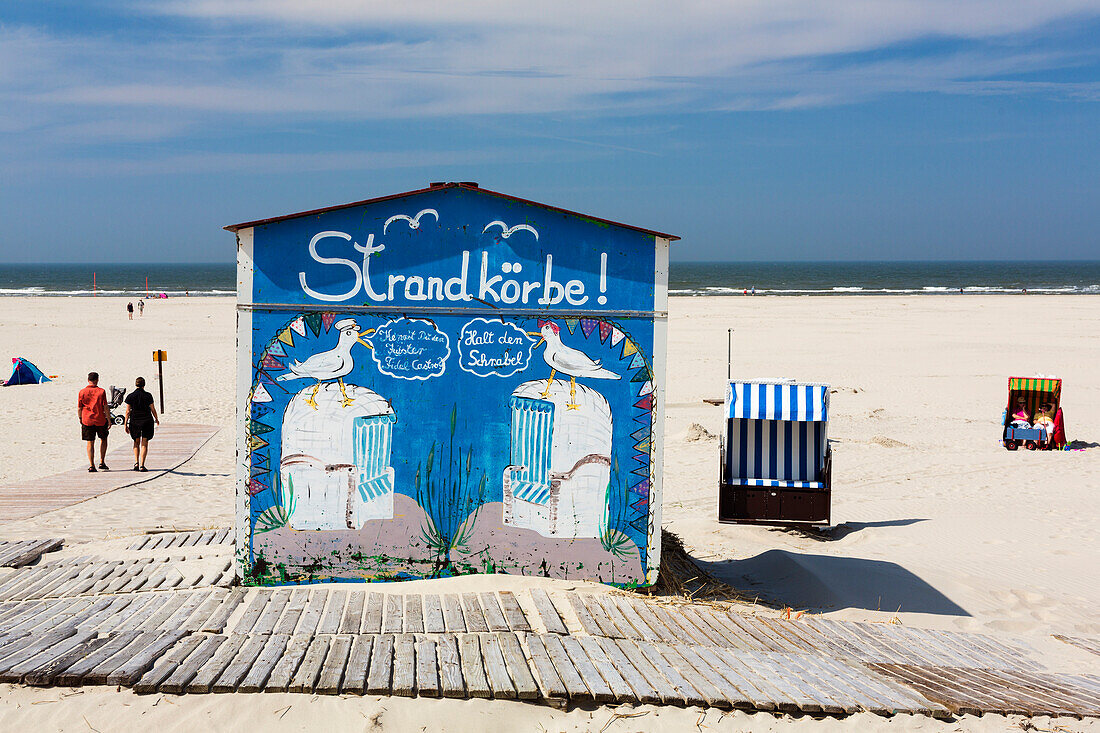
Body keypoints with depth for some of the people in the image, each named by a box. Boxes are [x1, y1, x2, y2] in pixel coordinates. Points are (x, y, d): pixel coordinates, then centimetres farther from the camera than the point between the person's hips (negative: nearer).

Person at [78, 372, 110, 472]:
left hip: (87, 421, 1)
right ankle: (102, 462, 16)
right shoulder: (101, 391, -7)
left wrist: (80, 419, 16)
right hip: (100, 420, -1)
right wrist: (109, 420, 0)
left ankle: (91, 466, 1)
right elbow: (105, 407, -7)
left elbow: (79, 408, 1)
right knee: (103, 439, 19)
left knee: (90, 443, 6)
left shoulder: (82, 392, -2)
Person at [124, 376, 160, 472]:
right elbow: (153, 409, 1)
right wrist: (156, 419, 18)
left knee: (136, 442, 18)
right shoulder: (148, 396, -5)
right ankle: (142, 465, -2)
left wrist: (126, 424, 3)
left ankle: (136, 463, 6)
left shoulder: (131, 396, -3)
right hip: (147, 421, -1)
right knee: (144, 443, 4)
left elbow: (128, 411, -3)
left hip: (135, 421, 1)